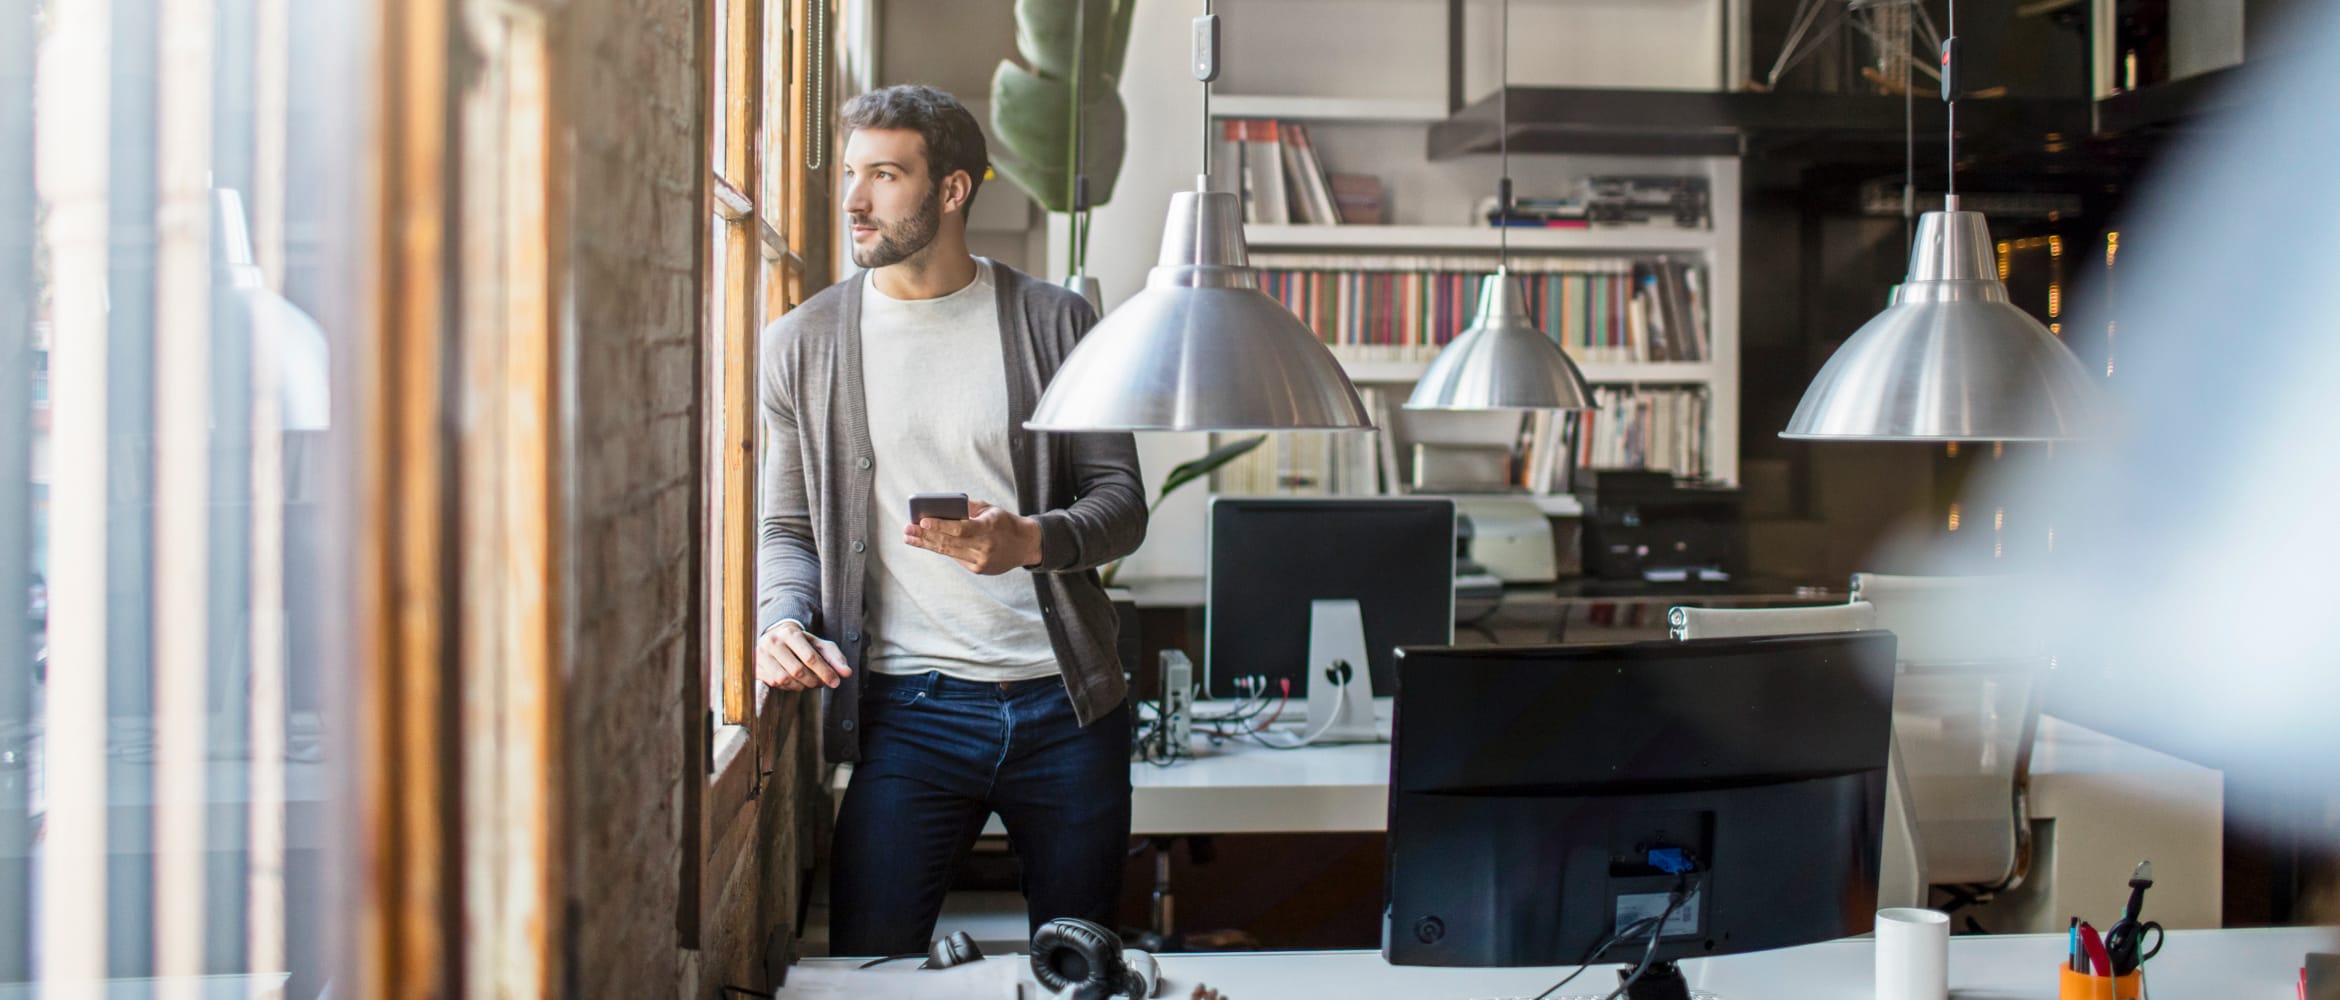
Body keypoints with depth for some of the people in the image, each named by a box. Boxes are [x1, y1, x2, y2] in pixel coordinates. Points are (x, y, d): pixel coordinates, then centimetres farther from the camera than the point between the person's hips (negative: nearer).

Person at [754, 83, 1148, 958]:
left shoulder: (1054, 322, 3)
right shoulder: (805, 343, 6)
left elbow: (1121, 502, 3)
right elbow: (787, 526, 10)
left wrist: (1029, 541, -17)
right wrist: (782, 618, -11)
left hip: (1064, 700, 0)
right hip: (907, 709, 0)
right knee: (868, 960, -5)